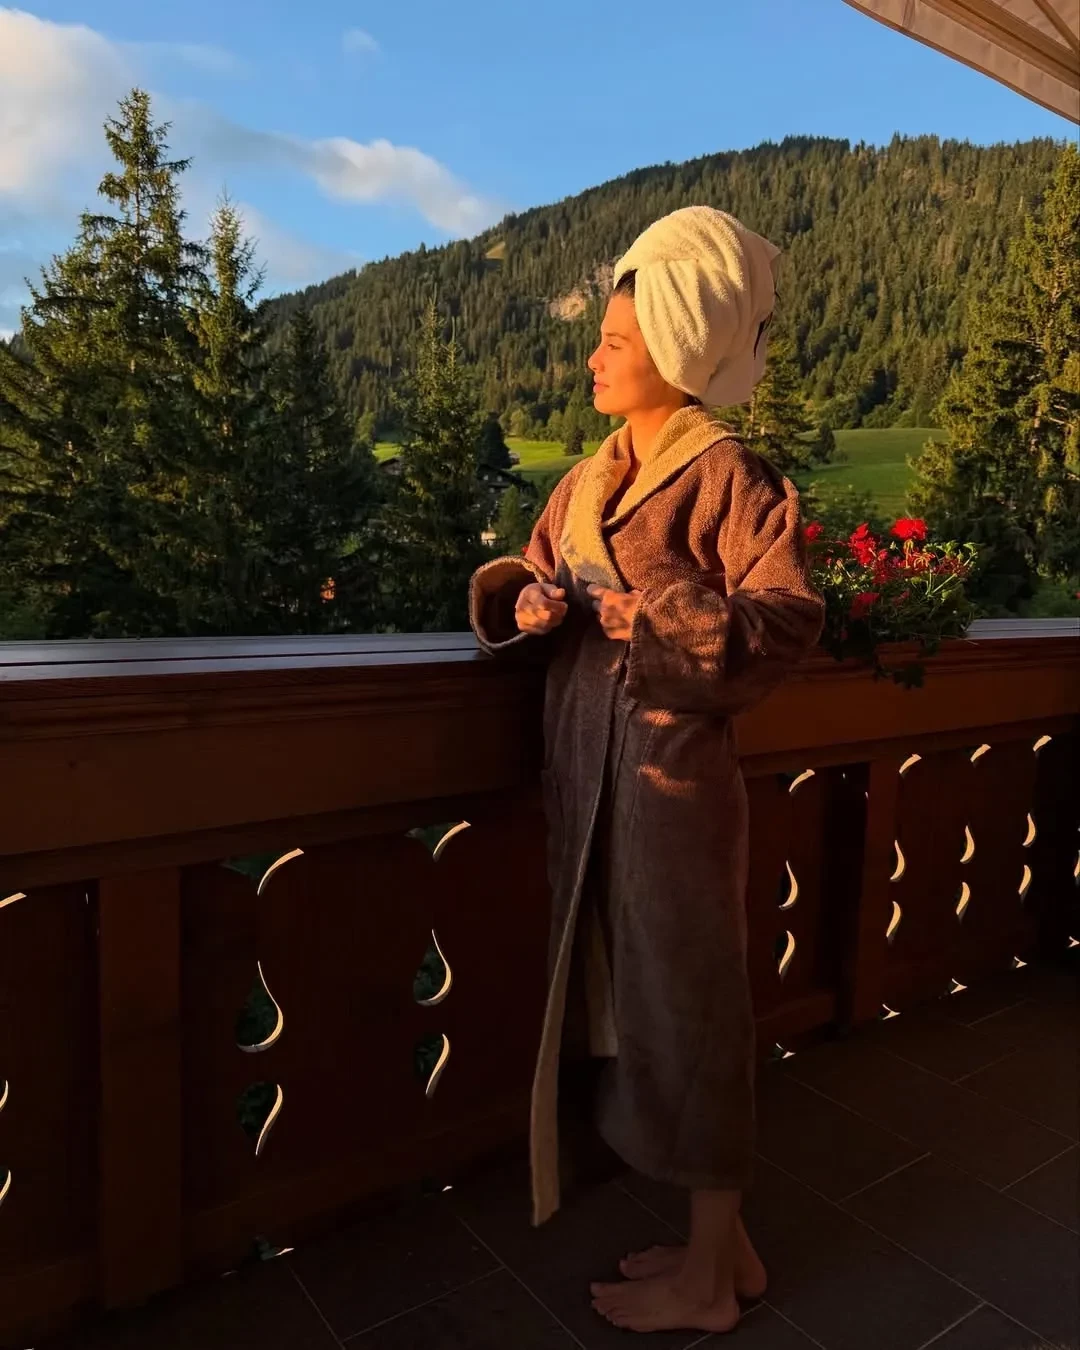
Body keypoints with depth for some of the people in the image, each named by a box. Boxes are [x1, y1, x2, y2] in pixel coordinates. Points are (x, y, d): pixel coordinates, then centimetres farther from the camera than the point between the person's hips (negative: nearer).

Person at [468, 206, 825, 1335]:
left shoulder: (727, 478, -6)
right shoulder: (589, 478, 15)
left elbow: (788, 618, -13)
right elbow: (529, 575, 19)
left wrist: (671, 616, -25)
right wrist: (525, 599, -3)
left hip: (671, 768, -8)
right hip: (587, 769, 8)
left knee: (688, 1003, 4)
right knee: (622, 995, 14)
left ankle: (705, 1281, 25)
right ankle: (725, 1243, 33)